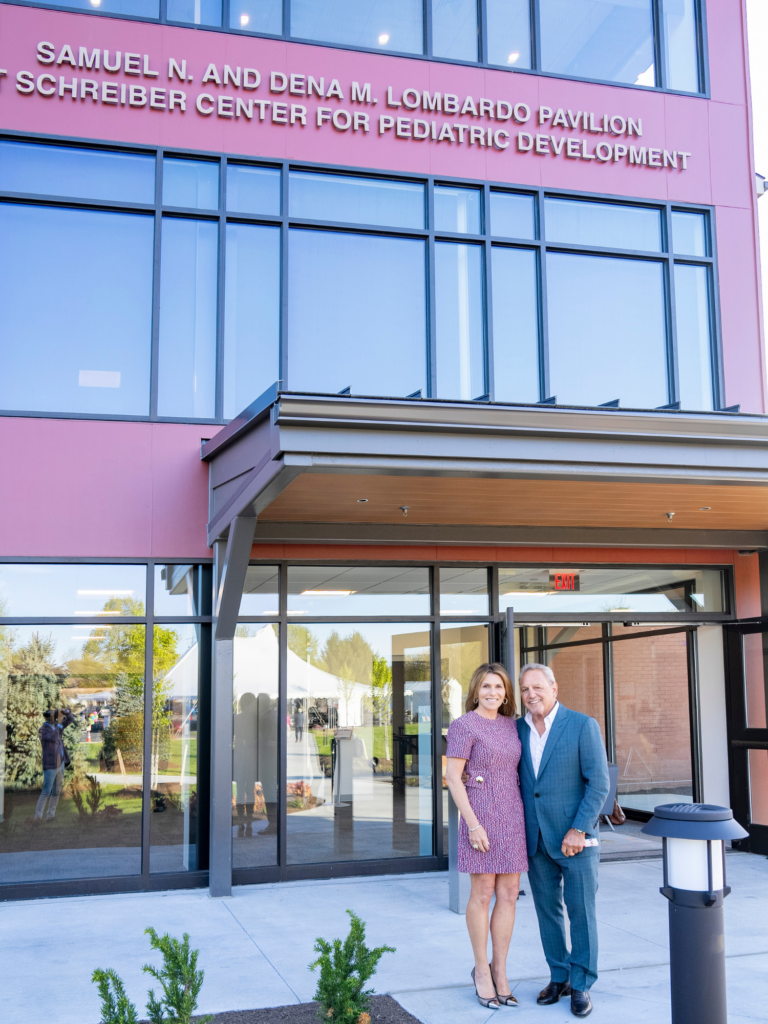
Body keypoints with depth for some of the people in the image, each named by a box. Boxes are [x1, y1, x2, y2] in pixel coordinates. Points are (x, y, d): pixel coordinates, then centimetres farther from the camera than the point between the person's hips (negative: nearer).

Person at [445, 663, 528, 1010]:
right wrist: (473, 824, -18)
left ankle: (500, 972, 17)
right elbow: (452, 777, -13)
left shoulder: (510, 724, 11)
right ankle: (481, 969, 18)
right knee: (483, 894, 1)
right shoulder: (463, 726, -9)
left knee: (509, 895, 6)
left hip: (512, 816, 6)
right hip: (481, 815, -6)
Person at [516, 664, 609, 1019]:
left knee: (581, 911, 3)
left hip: (575, 837, -4)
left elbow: (599, 783, -12)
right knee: (547, 910, 12)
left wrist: (578, 830, -17)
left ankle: (581, 985, 15)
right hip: (536, 839, 5)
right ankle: (559, 977, 26)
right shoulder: (518, 730, 4)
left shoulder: (583, 725, -10)